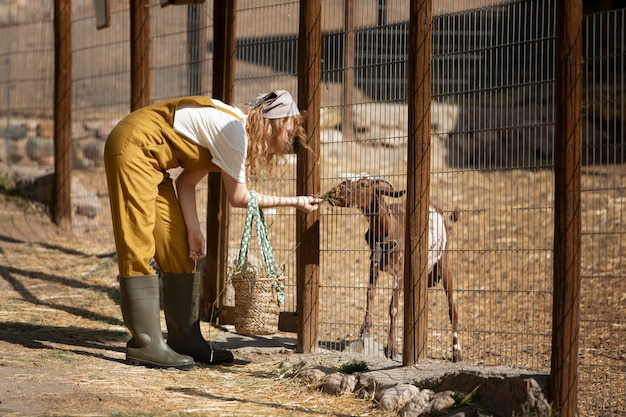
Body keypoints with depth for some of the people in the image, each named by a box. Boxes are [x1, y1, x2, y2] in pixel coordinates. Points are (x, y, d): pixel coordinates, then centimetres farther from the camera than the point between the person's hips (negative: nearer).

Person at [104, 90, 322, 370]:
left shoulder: (238, 131, 10)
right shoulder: (235, 130, -19)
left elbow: (186, 181, 7)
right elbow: (239, 198, -12)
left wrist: (193, 230, -2)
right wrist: (294, 202, -5)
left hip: (150, 160, 11)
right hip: (133, 146, -11)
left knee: (178, 249, 9)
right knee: (139, 246, -12)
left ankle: (185, 340, 13)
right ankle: (144, 345, -11)